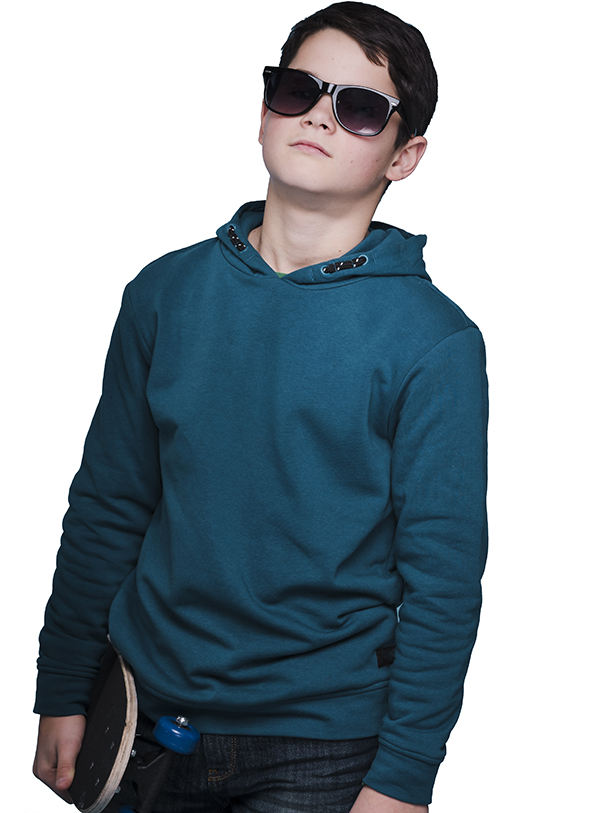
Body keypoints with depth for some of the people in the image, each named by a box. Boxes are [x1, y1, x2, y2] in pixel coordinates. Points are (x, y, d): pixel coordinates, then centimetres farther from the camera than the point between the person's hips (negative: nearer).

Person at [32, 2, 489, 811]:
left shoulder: (436, 341, -11)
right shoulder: (165, 291, 0)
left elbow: (443, 578, -10)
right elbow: (106, 508, 5)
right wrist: (64, 692, 7)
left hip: (320, 746, -3)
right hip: (147, 713, 4)